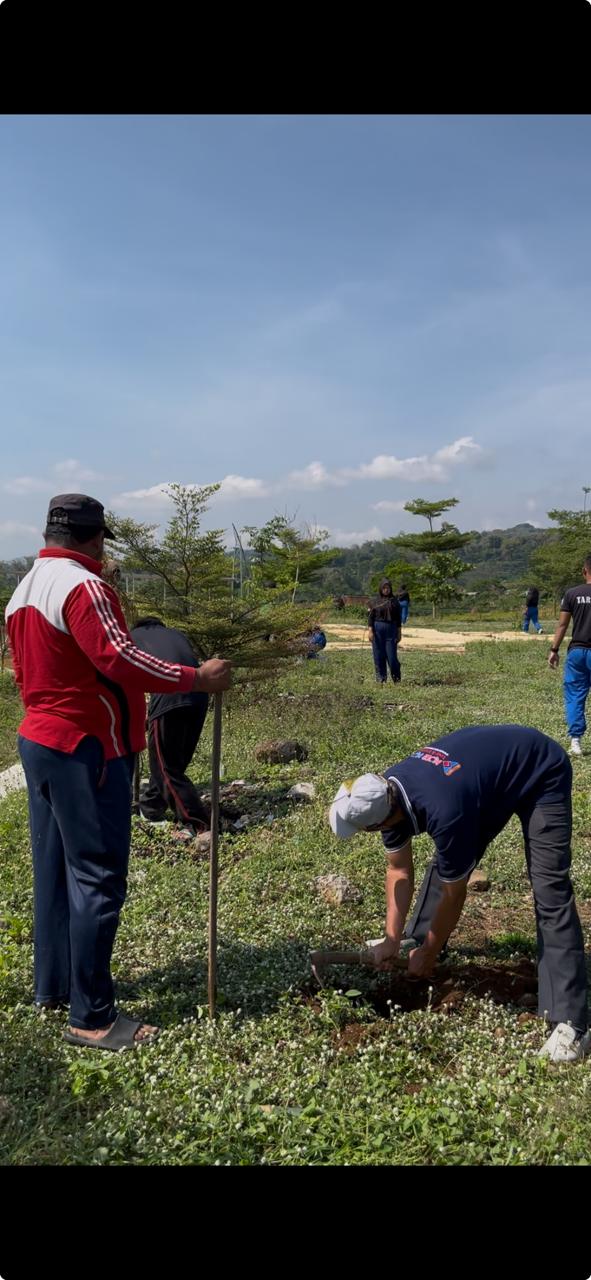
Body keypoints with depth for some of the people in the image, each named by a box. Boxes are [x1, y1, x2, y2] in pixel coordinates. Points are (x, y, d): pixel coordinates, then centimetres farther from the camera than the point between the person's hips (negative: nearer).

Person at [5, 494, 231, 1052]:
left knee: (54, 870, 17)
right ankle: (92, 1017, 4)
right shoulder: (83, 587, -17)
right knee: (96, 880, -3)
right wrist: (198, 678, -22)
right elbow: (121, 659, -27)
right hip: (86, 750, -10)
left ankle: (52, 987, 30)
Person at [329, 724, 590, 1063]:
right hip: (489, 765, 8)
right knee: (447, 863, 10)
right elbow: (399, 870, -1)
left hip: (542, 774, -8)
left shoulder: (444, 811, -38)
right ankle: (418, 944, 32)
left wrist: (429, 954, -7)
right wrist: (394, 939, -2)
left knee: (549, 891, -16)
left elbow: (454, 894, -21)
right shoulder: (386, 790, -17)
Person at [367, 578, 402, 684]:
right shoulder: (375, 601, 4)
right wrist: (370, 631, -9)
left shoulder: (394, 601, 6)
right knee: (379, 655, 2)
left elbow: (398, 618, 7)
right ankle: (381, 679, 11)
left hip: (391, 629, 0)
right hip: (377, 629, 0)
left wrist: (399, 633, 4)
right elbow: (370, 616, 1)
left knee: (391, 655, -5)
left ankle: (396, 679, 10)